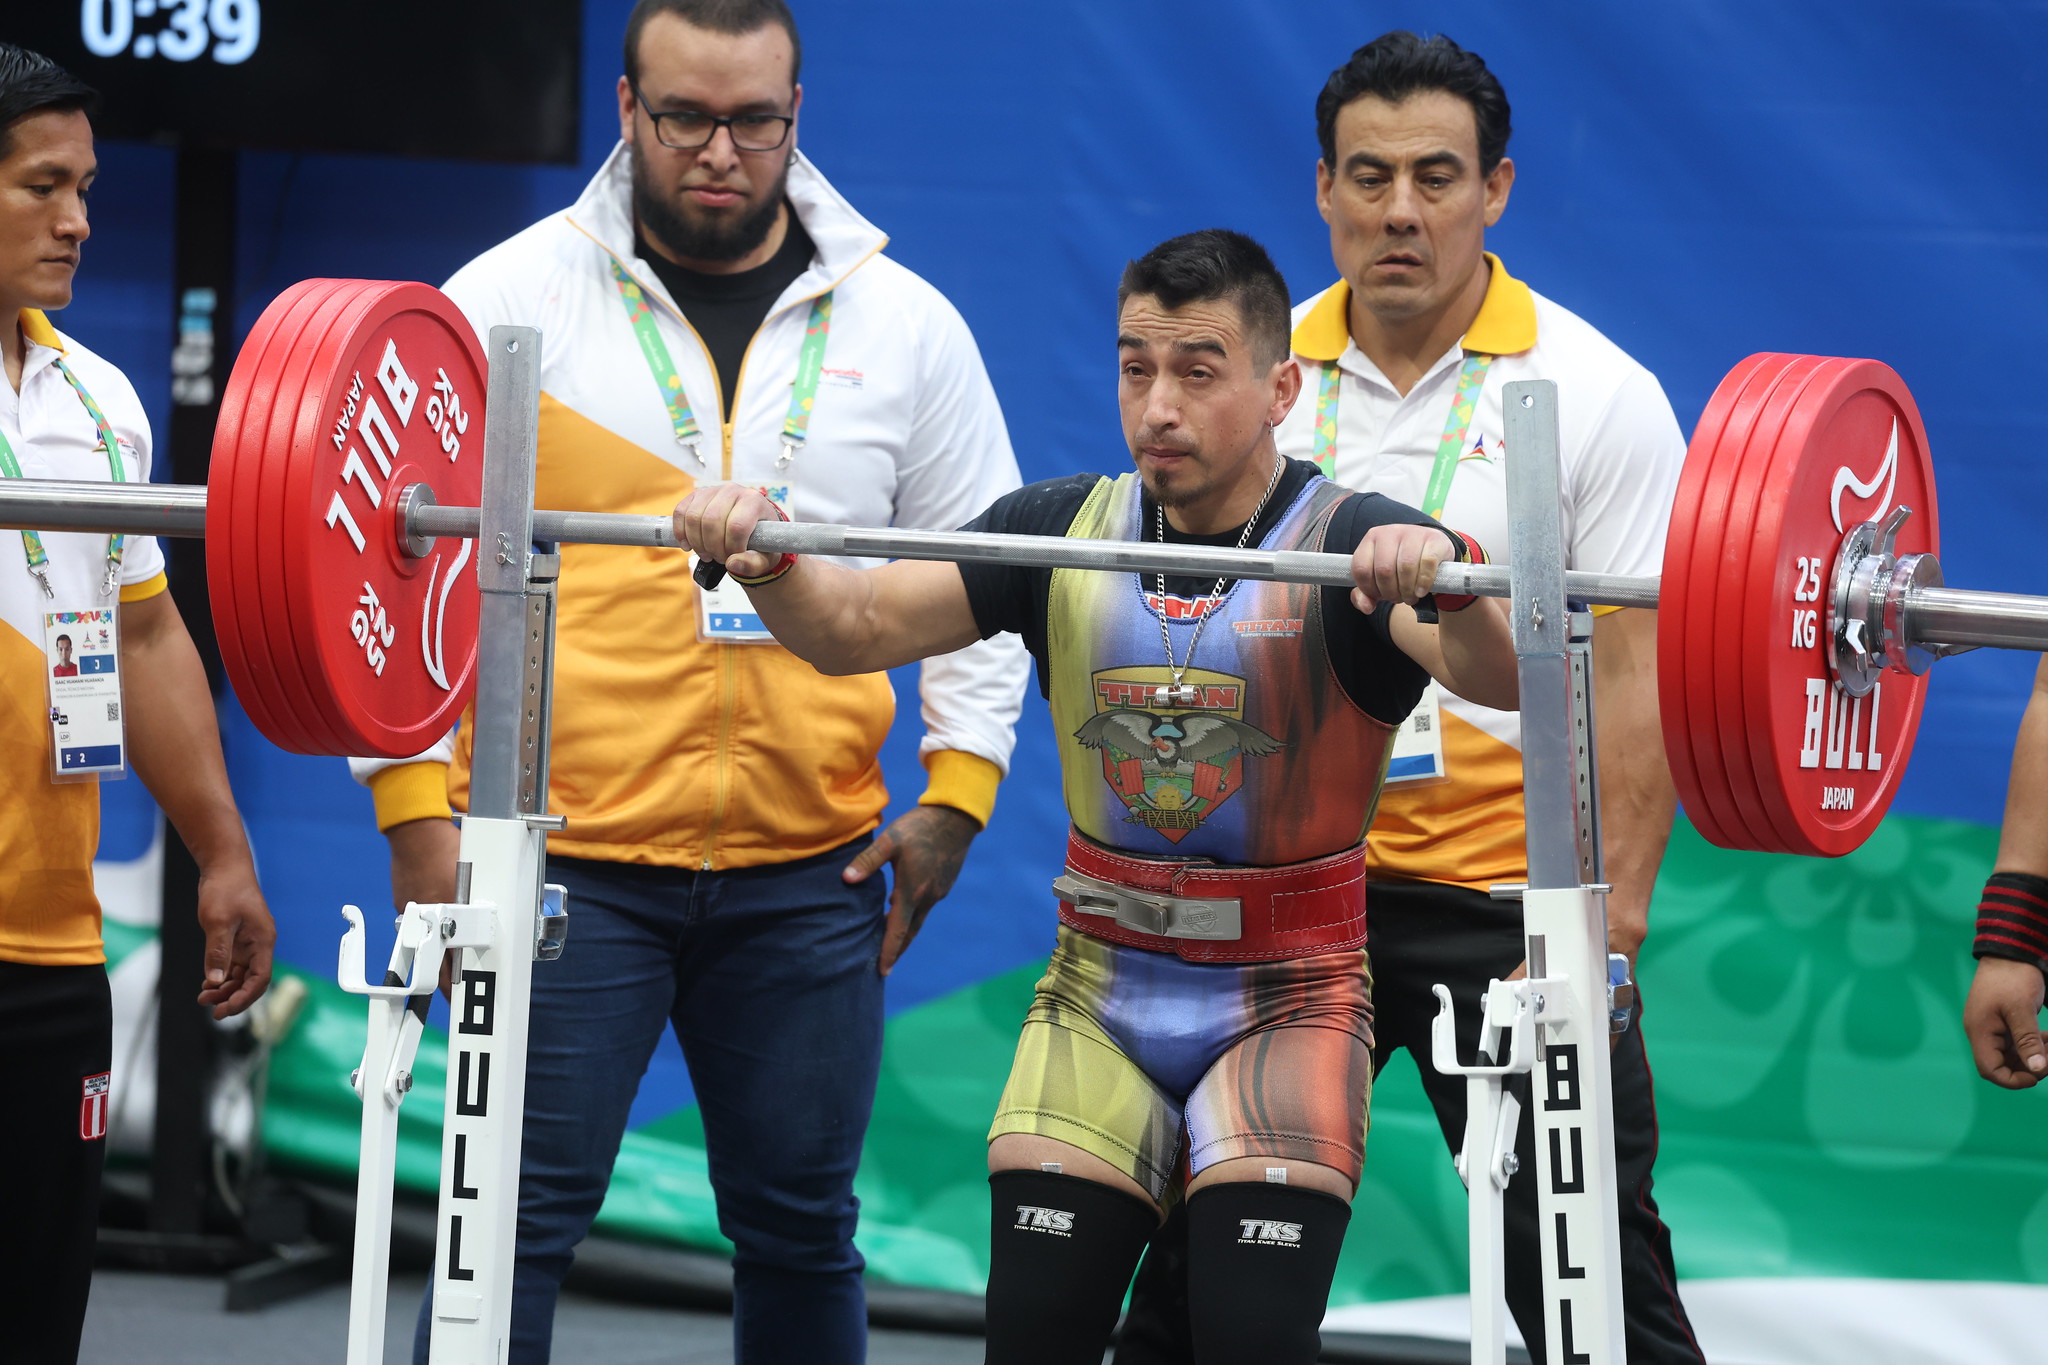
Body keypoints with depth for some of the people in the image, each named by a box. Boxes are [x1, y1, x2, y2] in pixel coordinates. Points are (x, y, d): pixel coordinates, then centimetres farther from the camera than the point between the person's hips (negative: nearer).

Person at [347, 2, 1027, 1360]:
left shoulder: (905, 326, 8)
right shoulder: (512, 300, 0)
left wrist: (958, 790, 1)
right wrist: (417, 809, -8)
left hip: (809, 872, 3)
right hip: (566, 863, -2)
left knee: (802, 1228, 11)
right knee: (516, 1221, -4)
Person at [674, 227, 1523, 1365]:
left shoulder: (1348, 545, -11)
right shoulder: (1064, 530, 3)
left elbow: (1499, 676, -28)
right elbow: (854, 630, 0)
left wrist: (1444, 582, -49)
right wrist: (764, 560, -21)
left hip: (1284, 1002, -3)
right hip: (1099, 989, 4)